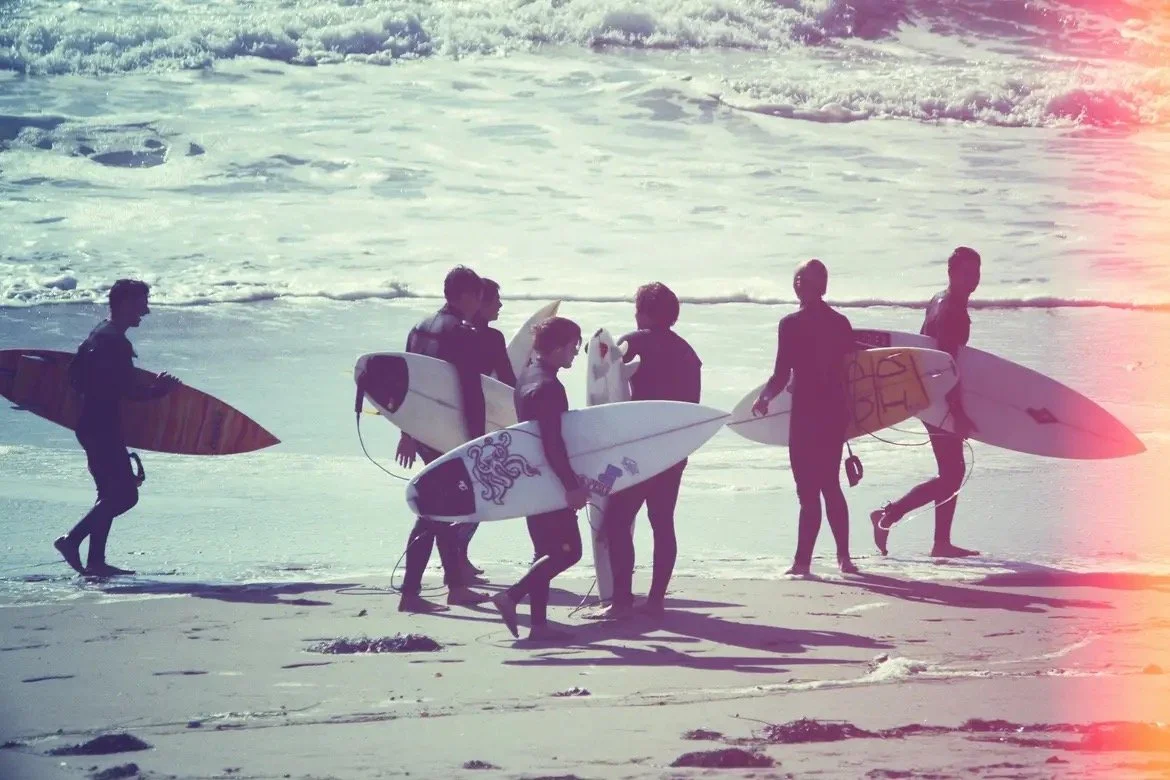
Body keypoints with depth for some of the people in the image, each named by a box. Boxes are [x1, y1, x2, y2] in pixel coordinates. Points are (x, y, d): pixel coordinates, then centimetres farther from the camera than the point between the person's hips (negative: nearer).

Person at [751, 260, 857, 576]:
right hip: (836, 412, 5)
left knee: (808, 490, -3)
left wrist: (763, 399, 4)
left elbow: (782, 376, -13)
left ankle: (803, 560, -3)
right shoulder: (840, 323, 6)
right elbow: (850, 370, 7)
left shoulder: (792, 324, -11)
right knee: (831, 485, 15)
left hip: (806, 414, -5)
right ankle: (843, 556, 14)